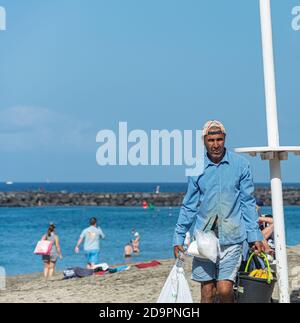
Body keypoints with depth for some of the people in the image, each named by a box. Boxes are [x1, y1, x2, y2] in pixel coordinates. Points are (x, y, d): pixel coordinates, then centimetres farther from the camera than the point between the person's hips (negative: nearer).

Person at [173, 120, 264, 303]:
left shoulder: (240, 165, 1)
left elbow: (248, 203, 5)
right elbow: (189, 206, 12)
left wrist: (255, 236, 1)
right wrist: (179, 238, 9)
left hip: (231, 238, -2)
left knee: (225, 290, -11)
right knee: (207, 291, 4)